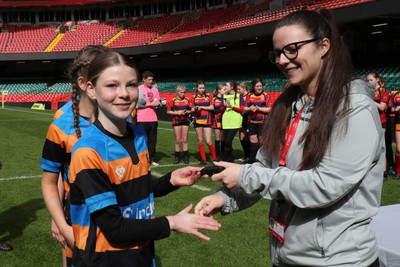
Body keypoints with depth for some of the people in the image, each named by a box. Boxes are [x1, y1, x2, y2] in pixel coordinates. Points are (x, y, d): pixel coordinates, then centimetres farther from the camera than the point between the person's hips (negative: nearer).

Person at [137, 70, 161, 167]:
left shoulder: (155, 89, 12)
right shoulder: (139, 89, -4)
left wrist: (158, 104, -5)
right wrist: (151, 104, -14)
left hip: (153, 119, 5)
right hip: (142, 120, -5)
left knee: (152, 140, 7)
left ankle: (152, 159, 13)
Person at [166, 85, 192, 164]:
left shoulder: (187, 100, 6)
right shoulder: (173, 100, -1)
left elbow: (190, 110, 12)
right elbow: (168, 111, -4)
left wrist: (187, 112, -9)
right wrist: (177, 113, -14)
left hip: (185, 120, 2)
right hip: (176, 121, -2)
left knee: (185, 140, 4)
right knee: (178, 140, 4)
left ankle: (186, 157, 8)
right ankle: (177, 157, 12)